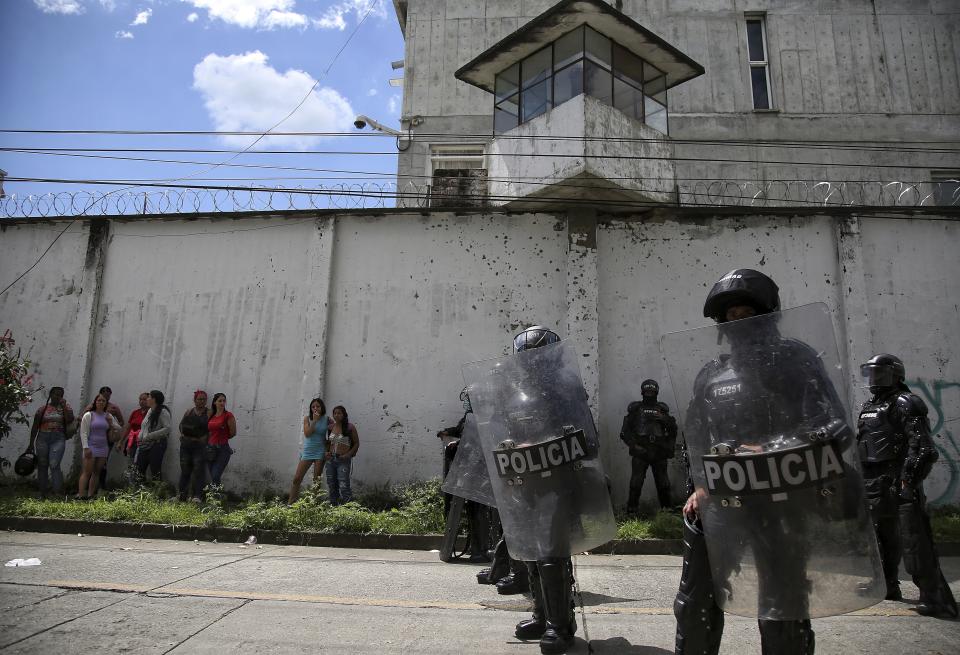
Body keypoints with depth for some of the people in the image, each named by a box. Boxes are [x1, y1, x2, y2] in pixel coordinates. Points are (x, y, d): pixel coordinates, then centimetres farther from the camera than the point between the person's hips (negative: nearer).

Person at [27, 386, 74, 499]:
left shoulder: (65, 406, 7)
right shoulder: (43, 409, 8)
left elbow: (70, 420, -8)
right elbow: (34, 427, 10)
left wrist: (64, 406, -11)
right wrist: (31, 443, 8)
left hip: (58, 439, -2)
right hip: (43, 439, 2)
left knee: (54, 465, -14)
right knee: (42, 466, 6)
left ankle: (58, 492, -14)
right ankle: (42, 493, 15)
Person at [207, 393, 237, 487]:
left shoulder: (228, 415, -6)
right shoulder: (211, 416, 10)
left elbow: (233, 433, -4)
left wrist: (222, 438, 8)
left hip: (223, 448, -6)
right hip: (211, 448, 6)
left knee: (215, 476, -13)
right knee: (212, 477, 8)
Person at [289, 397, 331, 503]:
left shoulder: (327, 419, 0)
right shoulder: (307, 418, 0)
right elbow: (307, 433, -11)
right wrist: (314, 420, -16)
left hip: (320, 452, 0)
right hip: (307, 451, 1)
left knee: (316, 480, 2)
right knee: (296, 478, -3)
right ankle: (290, 503, 2)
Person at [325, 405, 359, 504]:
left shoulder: (350, 427, -4)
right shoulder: (331, 427, 8)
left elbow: (356, 444, 0)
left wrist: (348, 454, -11)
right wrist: (327, 452, 4)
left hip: (343, 460, -5)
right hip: (330, 459, 5)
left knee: (343, 486, -13)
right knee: (331, 486, 9)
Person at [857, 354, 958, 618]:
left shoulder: (904, 404, -9)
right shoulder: (868, 408, 16)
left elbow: (922, 447, -18)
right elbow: (859, 445, 21)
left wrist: (910, 478, -24)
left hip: (899, 482, -9)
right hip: (873, 483, 9)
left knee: (915, 541, -10)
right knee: (882, 539, 19)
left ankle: (935, 598, -4)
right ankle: (887, 588, 33)